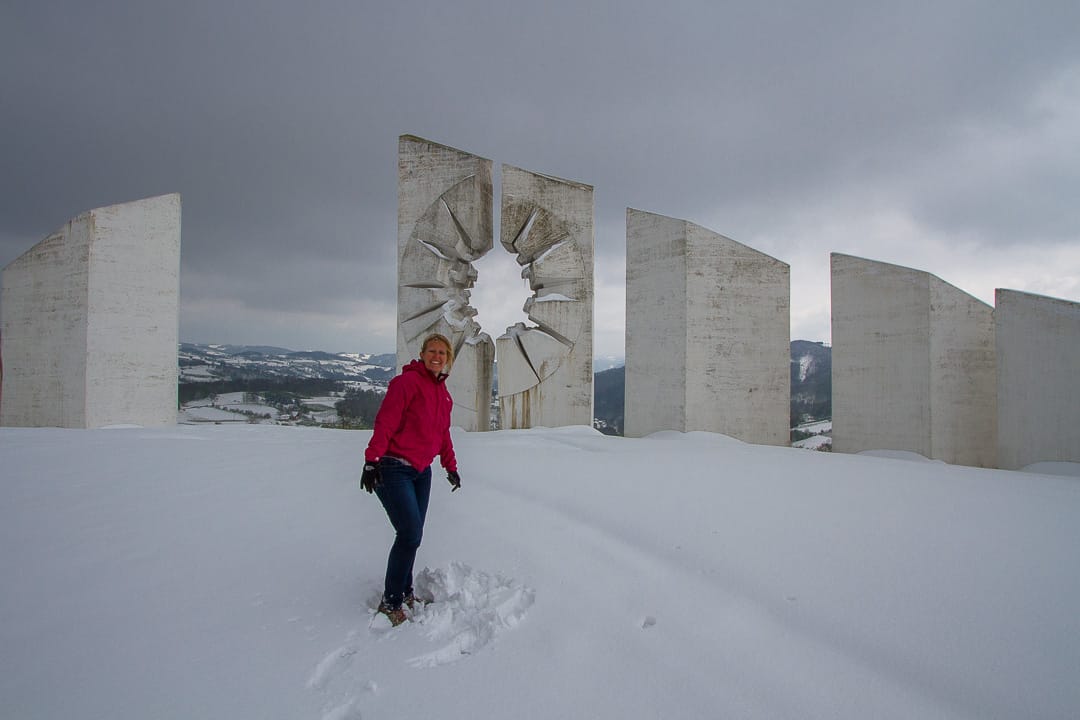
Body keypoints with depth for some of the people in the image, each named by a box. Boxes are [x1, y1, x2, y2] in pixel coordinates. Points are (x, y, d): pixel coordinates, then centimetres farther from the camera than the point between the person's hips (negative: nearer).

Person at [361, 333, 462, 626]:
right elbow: (385, 422, -18)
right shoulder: (407, 381, -12)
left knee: (412, 535, 11)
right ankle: (391, 603, 3)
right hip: (393, 469, -8)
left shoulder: (444, 393, 13)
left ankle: (404, 593, 27)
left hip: (421, 471, 8)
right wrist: (372, 461, -25)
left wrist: (450, 466, 25)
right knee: (411, 533, -13)